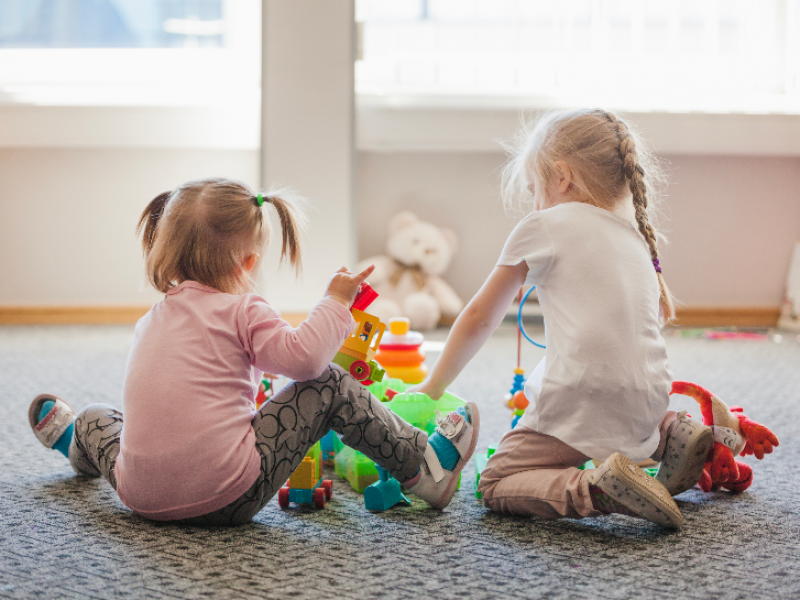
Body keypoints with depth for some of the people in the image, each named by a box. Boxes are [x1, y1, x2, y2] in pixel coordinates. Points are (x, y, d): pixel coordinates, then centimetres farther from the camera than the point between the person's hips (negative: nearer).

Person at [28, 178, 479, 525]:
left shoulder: (153, 319, 17)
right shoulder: (243, 311, -2)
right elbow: (303, 356, -17)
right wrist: (335, 303, -3)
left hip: (143, 498, 6)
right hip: (226, 498, -5)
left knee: (99, 418, 35)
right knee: (328, 385, 2)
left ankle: (78, 440, 66)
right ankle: (424, 467, 6)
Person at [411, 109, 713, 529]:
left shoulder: (542, 227, 4)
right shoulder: (637, 238, 21)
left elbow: (479, 317, 10)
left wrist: (433, 387, 21)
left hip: (581, 397, -7)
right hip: (646, 400, 7)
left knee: (495, 485, 0)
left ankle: (597, 488, -24)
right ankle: (670, 435, 10)